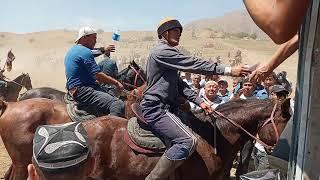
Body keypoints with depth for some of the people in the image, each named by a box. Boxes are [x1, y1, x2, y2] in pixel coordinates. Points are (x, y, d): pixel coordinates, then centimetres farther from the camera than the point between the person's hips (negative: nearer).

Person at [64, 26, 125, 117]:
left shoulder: (72, 50, 19)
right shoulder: (85, 52, -14)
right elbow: (98, 75, -18)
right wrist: (116, 83, -8)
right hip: (83, 91, -11)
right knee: (119, 105, -24)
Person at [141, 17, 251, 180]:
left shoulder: (168, 52, 21)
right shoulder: (161, 51, -12)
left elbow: (179, 84, 17)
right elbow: (193, 64, -20)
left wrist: (199, 101, 6)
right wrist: (229, 70, -21)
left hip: (166, 107, 11)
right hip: (156, 108, -11)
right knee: (188, 140, -23)